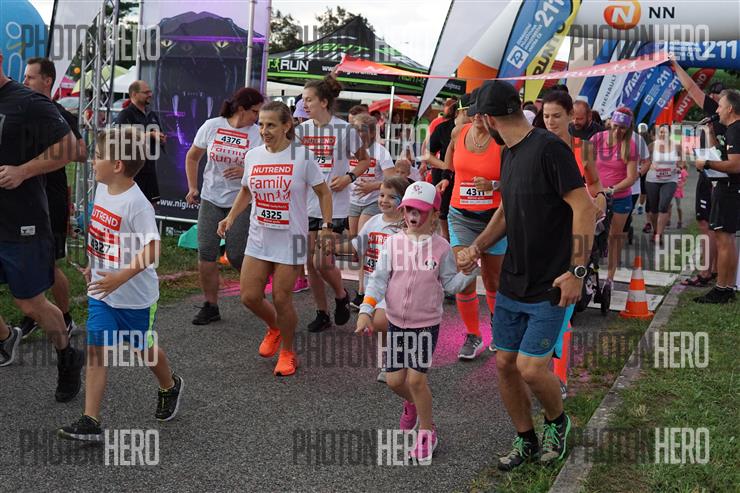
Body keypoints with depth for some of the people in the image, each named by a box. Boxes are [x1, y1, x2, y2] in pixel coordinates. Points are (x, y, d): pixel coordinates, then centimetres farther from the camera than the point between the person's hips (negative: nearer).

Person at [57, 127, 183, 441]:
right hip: (101, 291, 6)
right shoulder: (102, 190, 2)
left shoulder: (136, 203, -24)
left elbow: (151, 250, -29)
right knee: (95, 350, -1)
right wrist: (94, 265, 22)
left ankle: (170, 387, 43)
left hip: (134, 295, -6)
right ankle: (90, 422, 2)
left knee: (144, 348, 14)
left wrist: (120, 277, -35)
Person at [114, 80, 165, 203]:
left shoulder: (152, 115, 16)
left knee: (151, 202, 10)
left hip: (150, 168, 7)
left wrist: (161, 139, 2)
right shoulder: (125, 115, -7)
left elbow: (157, 138, 26)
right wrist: (149, 135, -20)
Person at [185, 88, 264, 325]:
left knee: (236, 256, -3)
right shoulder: (212, 126, 0)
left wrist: (247, 171, -20)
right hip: (210, 200, 2)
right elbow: (192, 157, 13)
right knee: (206, 253, -1)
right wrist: (193, 188, 6)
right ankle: (210, 306, 12)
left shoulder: (258, 134, -4)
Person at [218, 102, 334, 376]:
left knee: (281, 299, -2)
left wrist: (327, 228, -8)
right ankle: (274, 328, 35)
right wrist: (230, 218, 4)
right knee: (249, 296, 1)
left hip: (290, 240, -4)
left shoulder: (303, 156, -10)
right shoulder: (252, 156, 2)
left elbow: (323, 193, -1)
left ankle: (287, 352, 23)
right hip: (258, 238, 4)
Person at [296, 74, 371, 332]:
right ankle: (322, 314, 23)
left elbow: (364, 160, 6)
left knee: (323, 263, -10)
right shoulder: (301, 130, 4)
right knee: (311, 263, 6)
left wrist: (349, 177, -12)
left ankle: (341, 295, 22)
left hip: (334, 206, -4)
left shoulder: (345, 130, -6)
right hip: (307, 205, 4)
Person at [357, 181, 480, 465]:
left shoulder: (441, 247, -6)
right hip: (397, 322, 3)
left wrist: (470, 271, -17)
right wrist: (366, 311, -11)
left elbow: (449, 284, 0)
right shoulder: (393, 243, -4)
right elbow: (379, 279, -3)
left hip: (427, 323, -3)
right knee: (394, 380, 6)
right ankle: (412, 402, 42)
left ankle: (426, 432, 14)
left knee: (415, 378, -8)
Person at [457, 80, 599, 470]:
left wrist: (577, 271, -22)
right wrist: (476, 248, 9)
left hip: (550, 287, -8)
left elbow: (585, 208, -19)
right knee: (505, 364, 10)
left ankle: (557, 422, 24)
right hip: (512, 283, 8)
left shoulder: (548, 149, -17)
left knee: (531, 368, -8)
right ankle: (526, 442, 29)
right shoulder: (508, 155, 10)